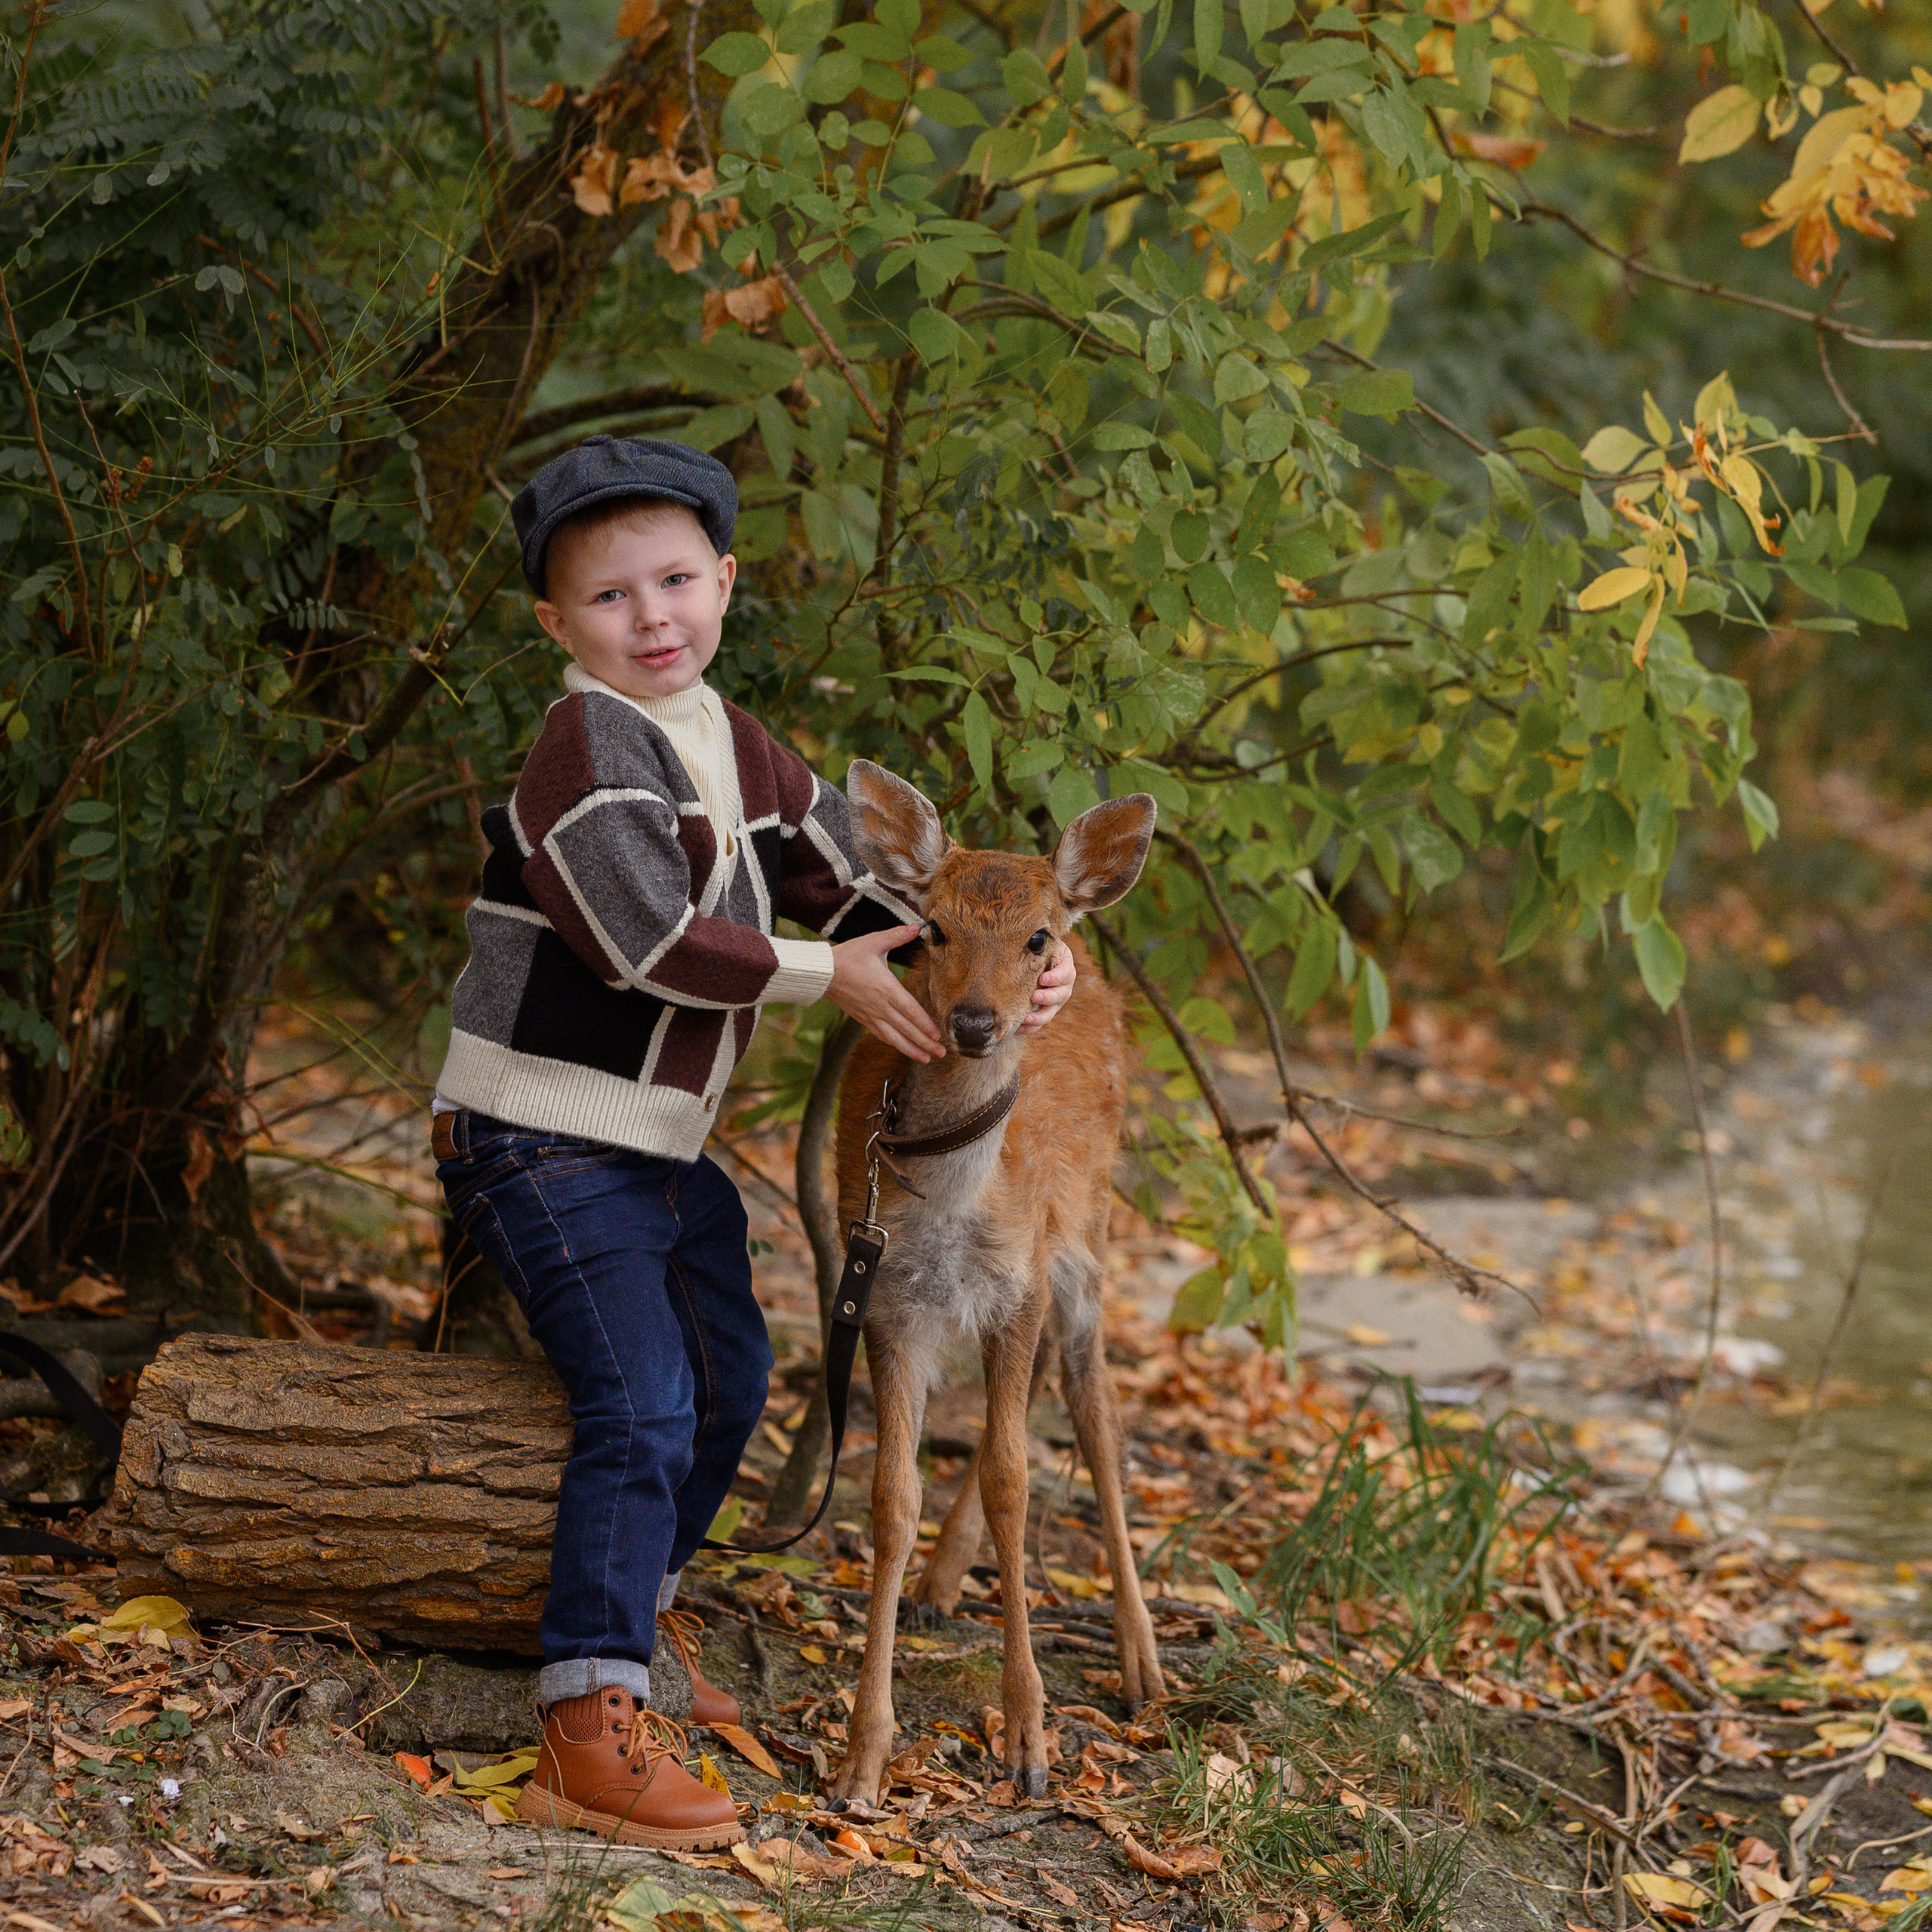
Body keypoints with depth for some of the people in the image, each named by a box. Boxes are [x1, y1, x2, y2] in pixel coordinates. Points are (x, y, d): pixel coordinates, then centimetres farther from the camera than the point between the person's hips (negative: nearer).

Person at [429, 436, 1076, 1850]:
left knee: (730, 1375, 21)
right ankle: (594, 1721, -20)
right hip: (545, 1144, -9)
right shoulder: (590, 748, -18)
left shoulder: (738, 750, 10)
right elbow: (649, 938, -26)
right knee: (643, 1401, -19)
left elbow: (862, 881, 11)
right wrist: (830, 975, -18)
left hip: (664, 1150, 9)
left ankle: (634, 1609, 41)